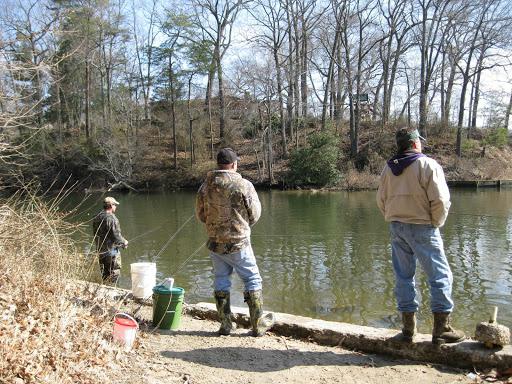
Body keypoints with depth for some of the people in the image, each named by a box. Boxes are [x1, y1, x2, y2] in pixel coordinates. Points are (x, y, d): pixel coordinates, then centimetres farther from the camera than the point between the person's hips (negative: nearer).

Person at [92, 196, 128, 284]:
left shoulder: (97, 217, 9)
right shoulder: (111, 218, -19)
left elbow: (96, 234, 15)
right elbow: (116, 235, -21)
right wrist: (124, 242, -3)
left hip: (100, 250, 9)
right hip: (111, 250, -9)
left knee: (105, 274, 19)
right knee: (114, 273, -1)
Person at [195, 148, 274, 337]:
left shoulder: (205, 186, -2)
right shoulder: (244, 185, -14)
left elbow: (200, 215, 8)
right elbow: (254, 215, -6)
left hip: (214, 242, 4)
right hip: (238, 243, -4)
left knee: (221, 280, 16)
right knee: (252, 280, 9)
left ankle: (225, 324, 23)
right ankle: (258, 324, 15)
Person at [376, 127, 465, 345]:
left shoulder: (389, 168, 8)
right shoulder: (428, 165, -9)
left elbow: (381, 199, 11)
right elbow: (440, 200, -14)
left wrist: (393, 220, 14)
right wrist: (436, 223, 0)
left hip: (396, 227, 6)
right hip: (422, 228, -6)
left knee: (403, 276, 11)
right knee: (440, 276, 4)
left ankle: (408, 328, 17)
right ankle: (441, 329, 7)